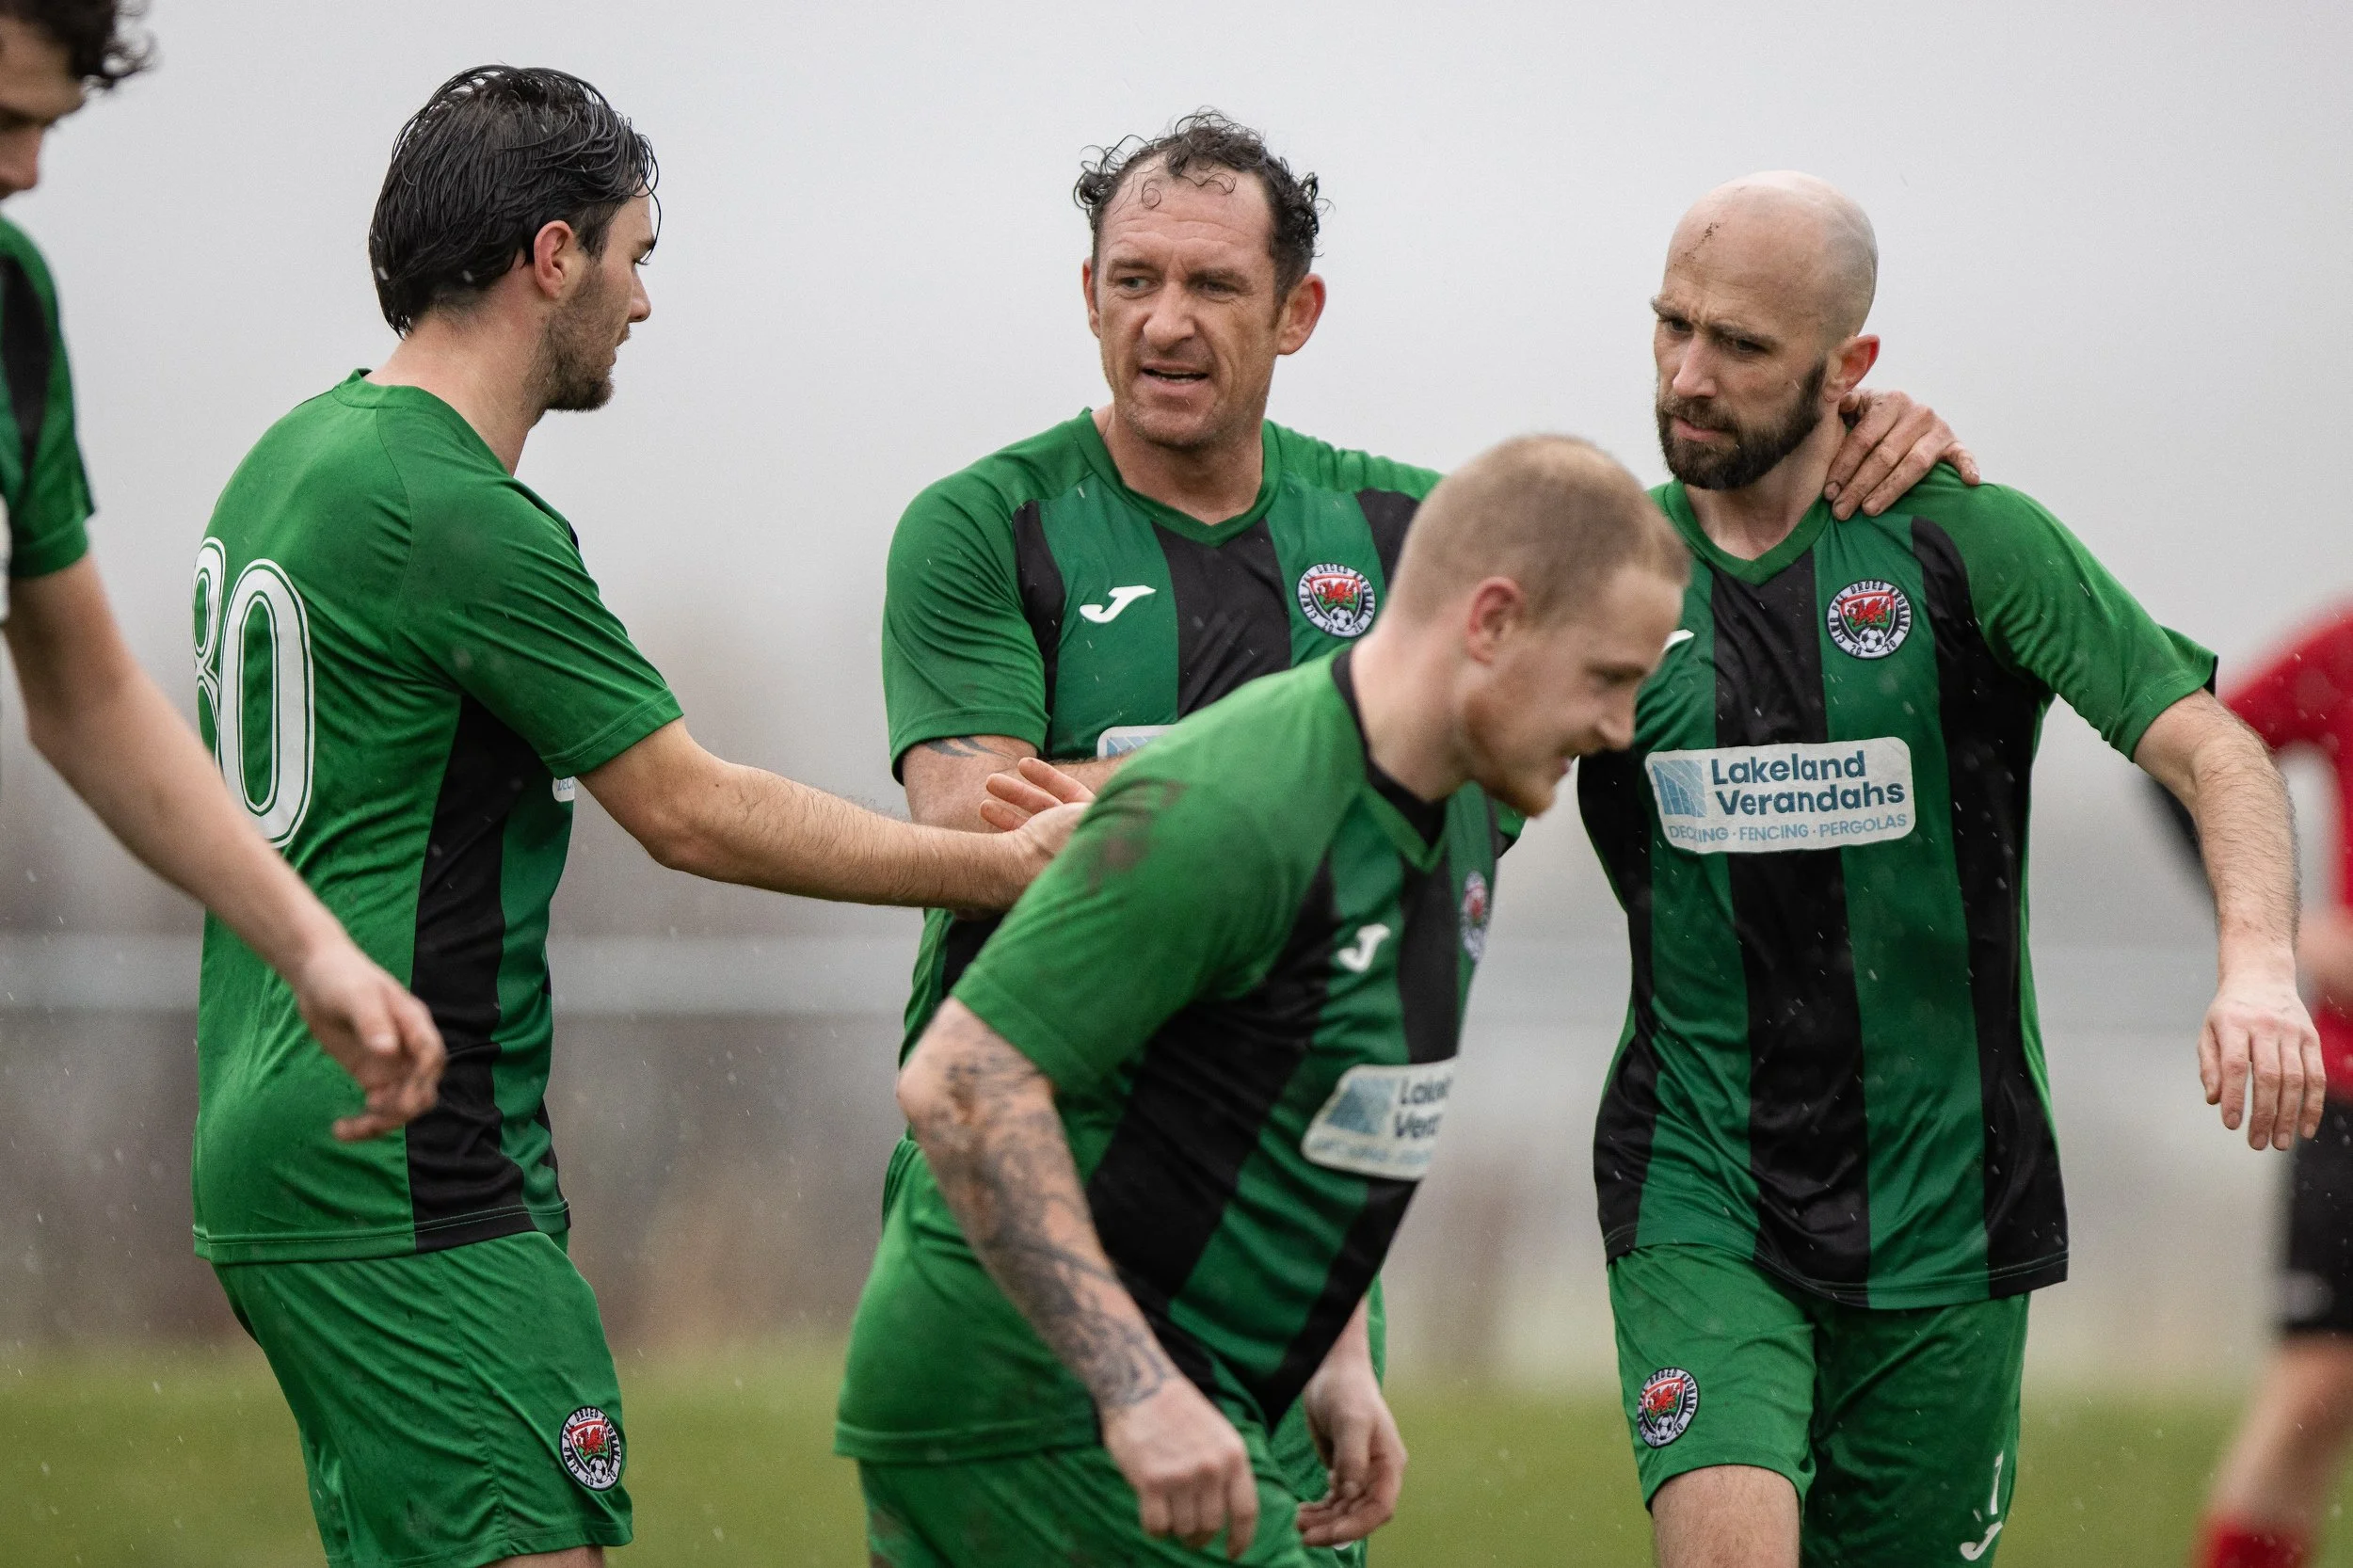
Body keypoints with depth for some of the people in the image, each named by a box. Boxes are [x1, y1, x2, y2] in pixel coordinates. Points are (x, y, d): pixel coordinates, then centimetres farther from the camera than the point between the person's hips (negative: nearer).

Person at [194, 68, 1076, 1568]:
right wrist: (999, 866, -3)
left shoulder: (291, 459, 14)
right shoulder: (463, 522, -16)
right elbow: (694, 812, -11)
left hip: (277, 1148, 10)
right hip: (414, 1192, -10)